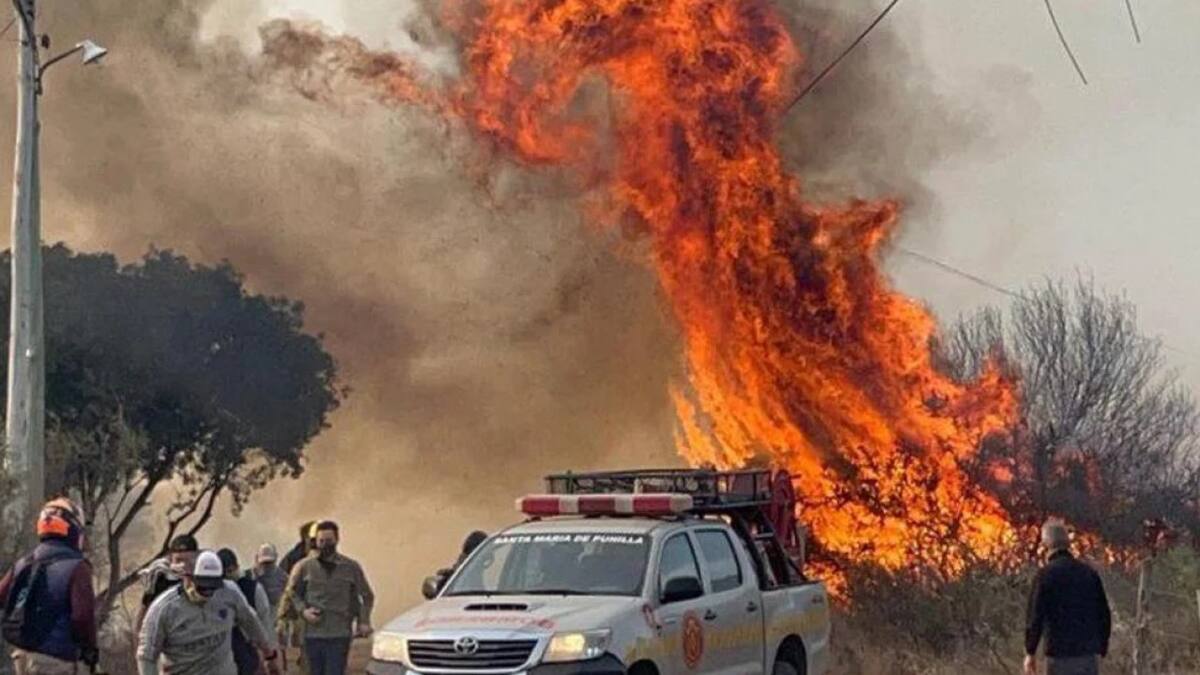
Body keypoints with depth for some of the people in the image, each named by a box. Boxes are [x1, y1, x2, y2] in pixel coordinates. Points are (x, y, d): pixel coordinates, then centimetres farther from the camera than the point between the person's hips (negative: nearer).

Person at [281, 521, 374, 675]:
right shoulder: (305, 567, 5)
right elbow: (291, 592, 12)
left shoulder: (351, 568, 4)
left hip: (339, 635, -2)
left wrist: (364, 622, -3)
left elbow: (367, 596, 11)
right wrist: (303, 610, -6)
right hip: (313, 634, 2)